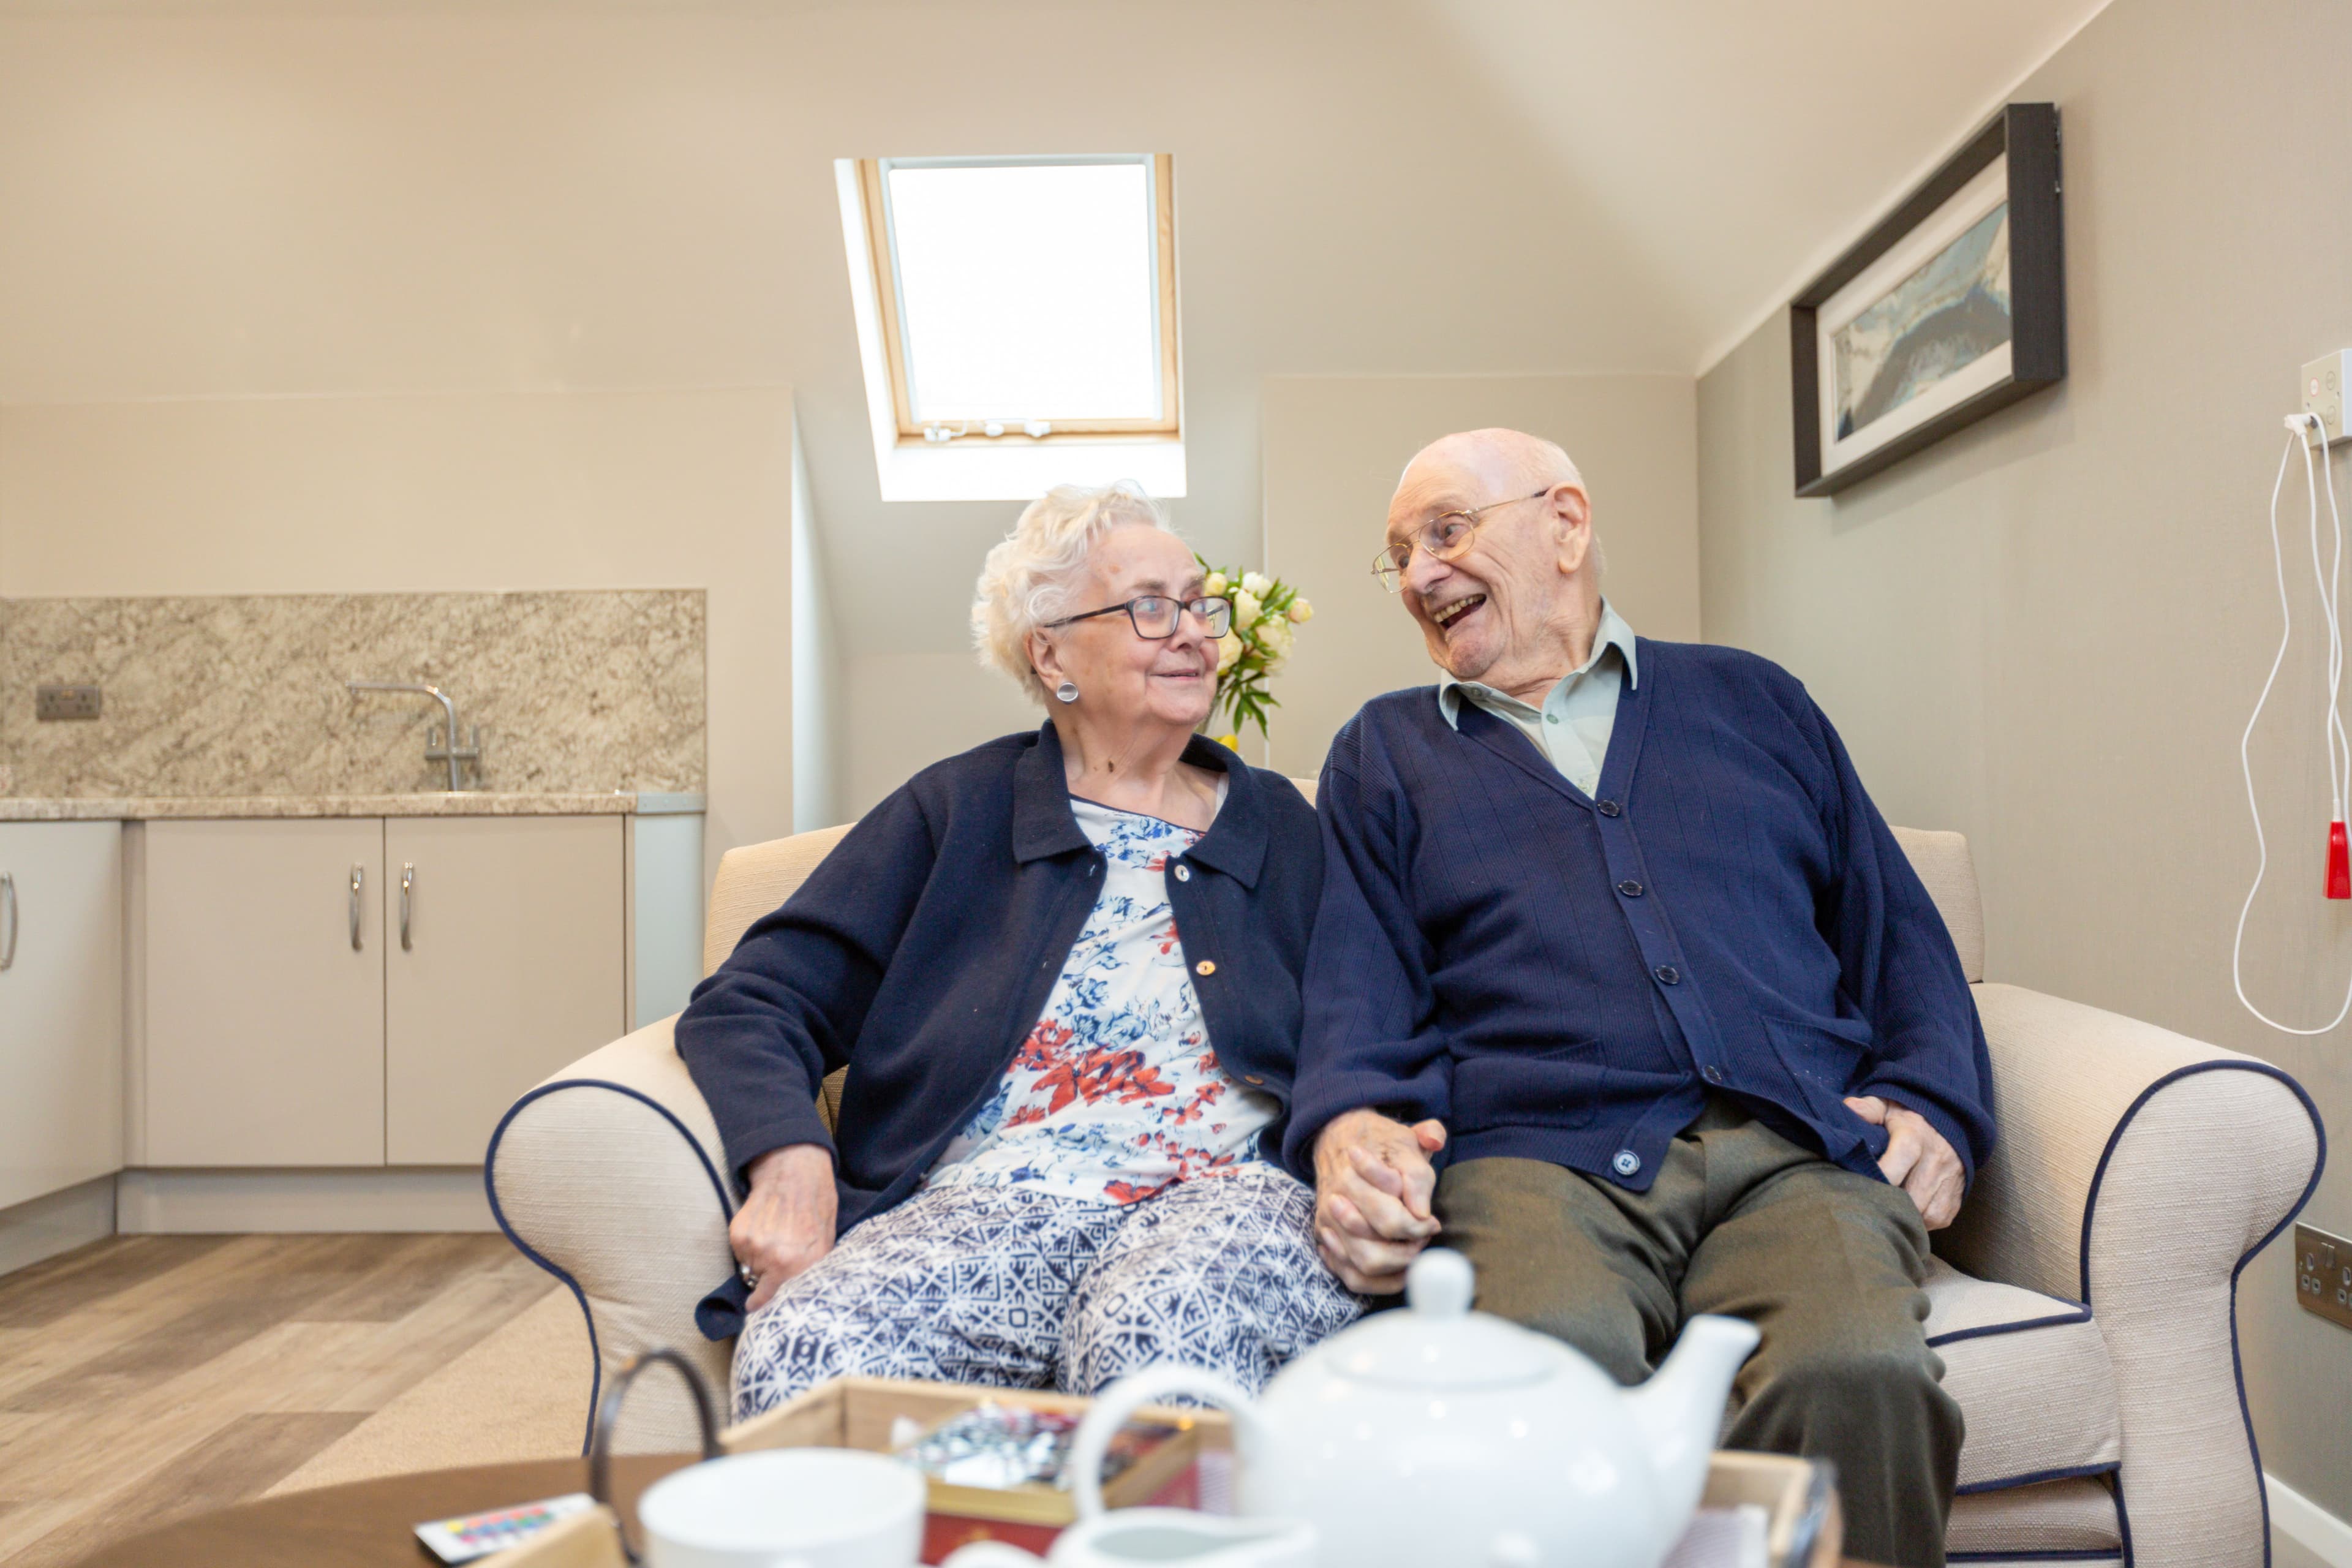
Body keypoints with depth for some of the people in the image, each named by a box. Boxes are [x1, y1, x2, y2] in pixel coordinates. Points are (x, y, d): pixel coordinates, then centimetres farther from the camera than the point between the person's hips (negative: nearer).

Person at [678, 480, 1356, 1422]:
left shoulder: (1277, 824, 20)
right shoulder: (957, 812, 14)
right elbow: (748, 1005, 8)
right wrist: (791, 1162, -13)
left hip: (1227, 1196, 0)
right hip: (985, 1206, 0)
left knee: (1159, 1340, -37)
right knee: (801, 1352, -32)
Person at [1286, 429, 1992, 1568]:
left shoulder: (1751, 700, 26)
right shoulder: (1383, 752, 23)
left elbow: (1896, 931, 23)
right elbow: (1356, 994, 10)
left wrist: (1933, 1106, 4)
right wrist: (1348, 1129, -12)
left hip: (1797, 1149, 2)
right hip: (1535, 1156, -1)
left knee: (1859, 1373, -33)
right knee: (1556, 1363, -36)